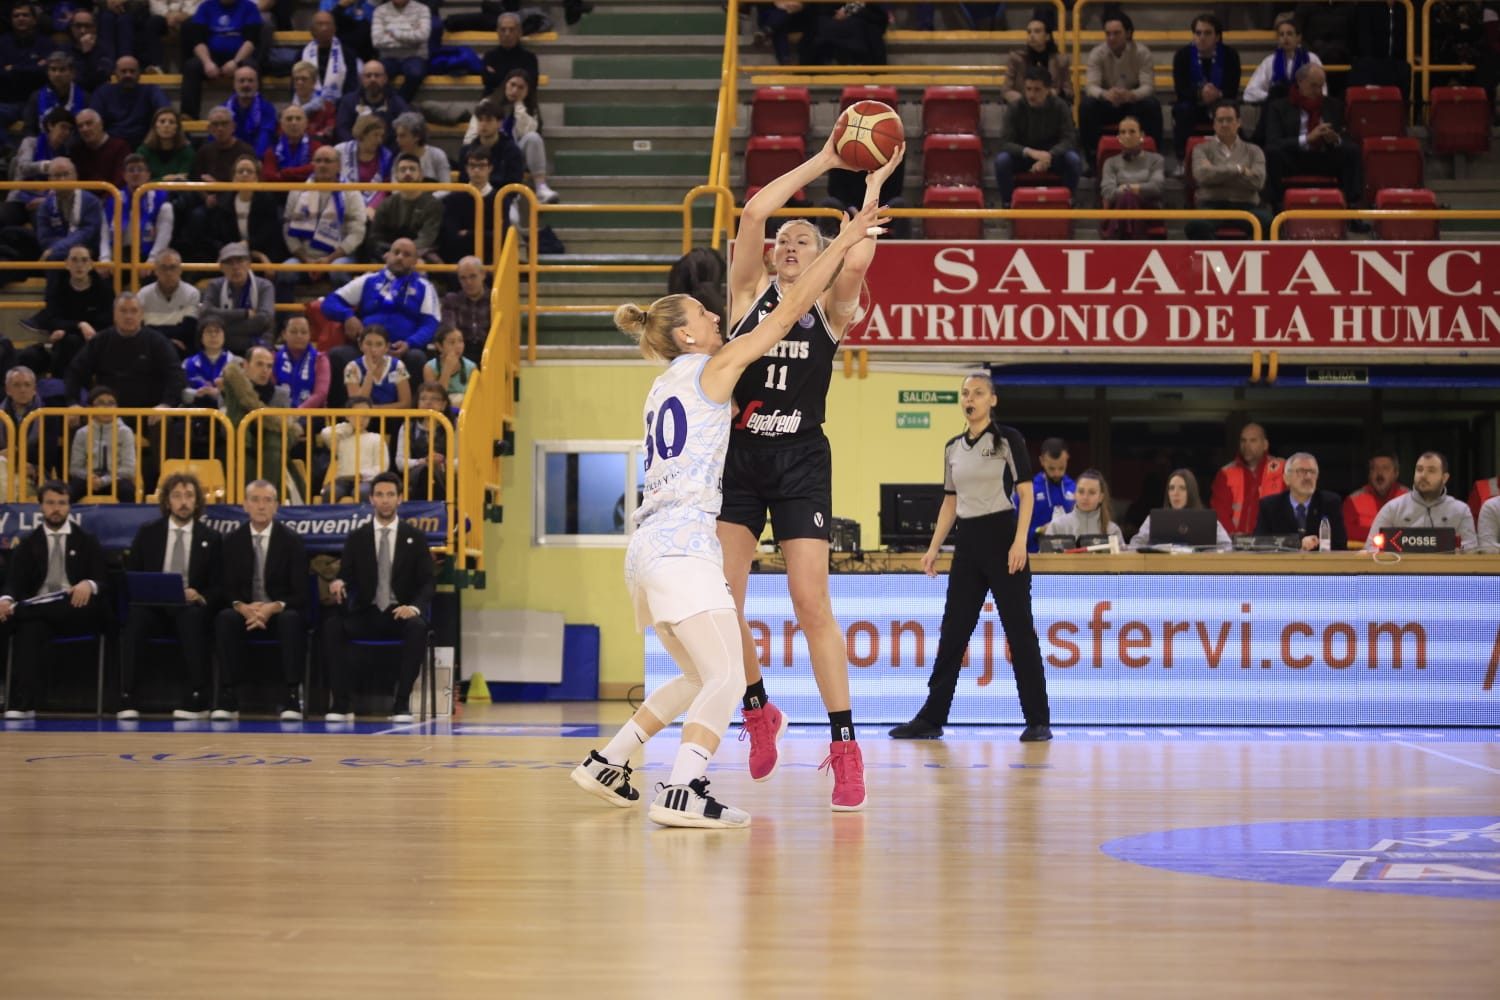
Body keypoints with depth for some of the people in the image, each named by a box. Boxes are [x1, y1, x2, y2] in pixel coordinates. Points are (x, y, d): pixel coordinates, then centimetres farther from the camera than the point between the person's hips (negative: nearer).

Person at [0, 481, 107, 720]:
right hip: (37, 611, 0)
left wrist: (89, 585, -22)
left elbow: (103, 582, 6)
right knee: (30, 627, -37)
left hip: (76, 611, 0)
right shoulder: (27, 545, 17)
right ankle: (21, 705, -48)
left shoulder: (87, 542, 16)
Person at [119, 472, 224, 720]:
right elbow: (129, 575, 11)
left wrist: (199, 596, -16)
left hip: (191, 609, -1)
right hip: (152, 607, 1)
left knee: (193, 616, -37)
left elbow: (218, 587, 7)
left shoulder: (211, 538, 10)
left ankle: (196, 700, -37)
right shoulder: (148, 532, 12)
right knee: (135, 615, -34)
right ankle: (127, 701, -38)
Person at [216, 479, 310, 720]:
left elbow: (300, 592, -4)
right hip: (244, 613, 1)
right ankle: (228, 697, -31)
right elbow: (226, 588, 3)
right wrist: (242, 607, -20)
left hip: (281, 613, -1)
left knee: (291, 619, -37)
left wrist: (274, 607, -23)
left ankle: (292, 697, -36)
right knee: (224, 618, -33)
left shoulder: (291, 540, 0)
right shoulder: (232, 540, 5)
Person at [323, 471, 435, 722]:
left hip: (401, 615, -1)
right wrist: (338, 583, -22)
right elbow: (345, 577, 5)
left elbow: (426, 583, 3)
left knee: (418, 627, -36)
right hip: (365, 615, 1)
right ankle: (342, 703, -26)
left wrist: (415, 607, -19)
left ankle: (402, 703, -29)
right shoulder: (356, 538, 9)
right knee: (332, 625, -30)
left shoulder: (415, 538, 7)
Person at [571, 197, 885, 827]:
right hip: (681, 545, -9)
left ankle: (606, 764, 19)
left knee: (699, 678, 20)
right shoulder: (713, 368, 1)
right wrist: (846, 238, 5)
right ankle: (681, 792, -28)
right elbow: (790, 309, 0)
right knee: (726, 679, -13)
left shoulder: (666, 386, 22)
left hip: (647, 545, 9)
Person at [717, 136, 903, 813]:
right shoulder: (749, 292, 8)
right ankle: (759, 711, 19)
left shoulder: (831, 308, 5)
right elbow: (753, 213, -6)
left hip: (801, 464, -2)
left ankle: (845, 745, -3)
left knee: (811, 604, -8)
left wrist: (873, 181, -5)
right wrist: (823, 161, -2)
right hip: (737, 457, 2)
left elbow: (857, 260, -17)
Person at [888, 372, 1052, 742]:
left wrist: (1020, 541, -17)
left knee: (1019, 629, -3)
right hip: (967, 542, 5)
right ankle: (932, 718, 8)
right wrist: (934, 548, 11)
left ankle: (1038, 721, 2)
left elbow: (1026, 493, -7)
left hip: (1002, 537, -5)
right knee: (953, 630, 5)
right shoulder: (953, 447, 12)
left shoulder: (1008, 439, -3)